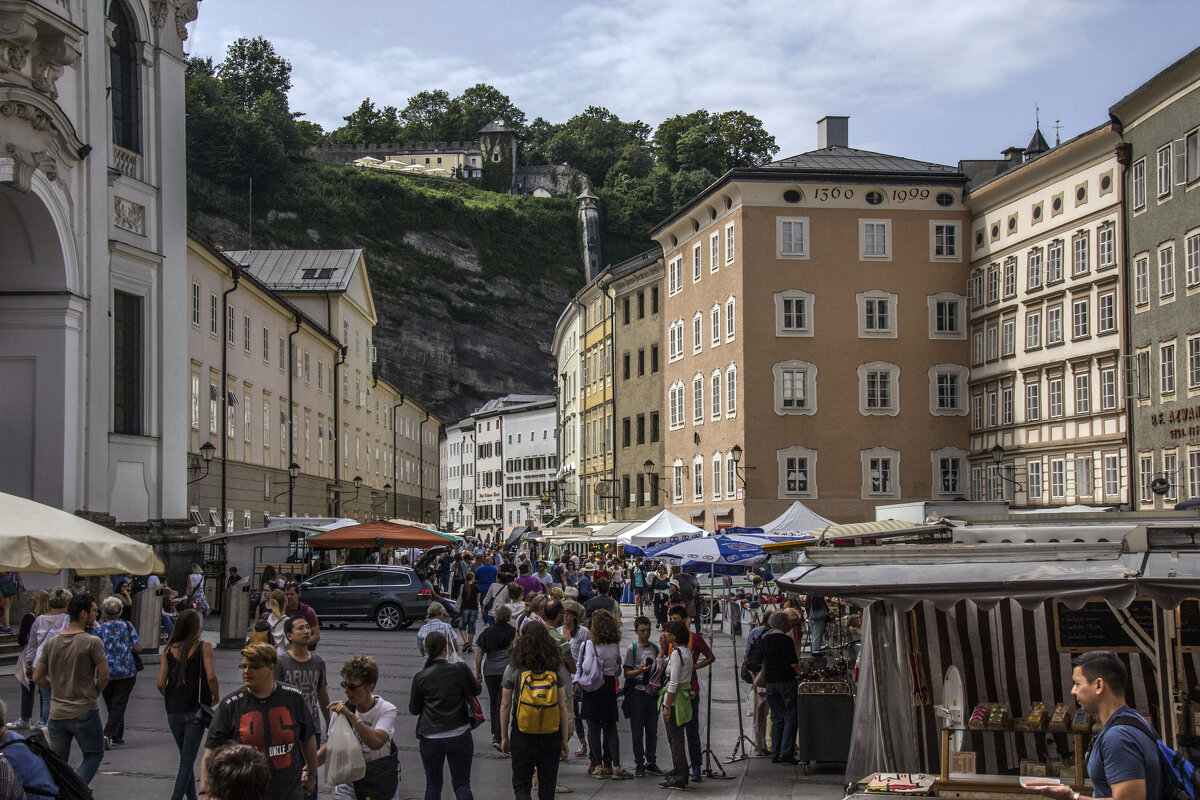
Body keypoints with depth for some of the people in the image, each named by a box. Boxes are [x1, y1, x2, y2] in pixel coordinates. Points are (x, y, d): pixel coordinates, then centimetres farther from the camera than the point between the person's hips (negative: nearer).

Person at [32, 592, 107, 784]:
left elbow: (38, 677, 9)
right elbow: (104, 676, -13)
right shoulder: (93, 642, -11)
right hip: (85, 712, -5)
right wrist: (94, 693, 5)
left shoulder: (51, 643, 6)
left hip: (57, 713, 5)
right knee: (94, 755, 11)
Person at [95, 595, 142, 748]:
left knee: (111, 705, 14)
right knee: (119, 705, -2)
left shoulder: (99, 629, -1)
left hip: (106, 672, 1)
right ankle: (108, 734, -17)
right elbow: (138, 647, -4)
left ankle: (117, 737, 19)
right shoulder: (127, 626, -2)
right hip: (126, 672, -1)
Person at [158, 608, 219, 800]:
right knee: (187, 761, -1)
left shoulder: (169, 649, 3)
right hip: (195, 710, -4)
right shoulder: (203, 647, -7)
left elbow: (160, 683, 0)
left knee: (185, 758, 19)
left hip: (173, 711, 4)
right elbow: (211, 677, -17)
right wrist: (217, 698, -2)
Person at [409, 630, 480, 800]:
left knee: (433, 785, 14)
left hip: (431, 739, 1)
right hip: (459, 736, -1)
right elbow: (476, 690, 7)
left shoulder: (420, 677, -7)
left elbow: (414, 709, 3)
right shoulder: (460, 670, -10)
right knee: (462, 784, 5)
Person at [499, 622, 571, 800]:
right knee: (547, 786, 13)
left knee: (521, 784, 8)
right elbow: (562, 707, -2)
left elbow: (505, 705, -2)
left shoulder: (513, 669, -5)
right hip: (551, 735, 1)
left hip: (522, 735, -1)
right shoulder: (556, 669, -2)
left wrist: (504, 737, 7)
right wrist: (565, 739, 5)